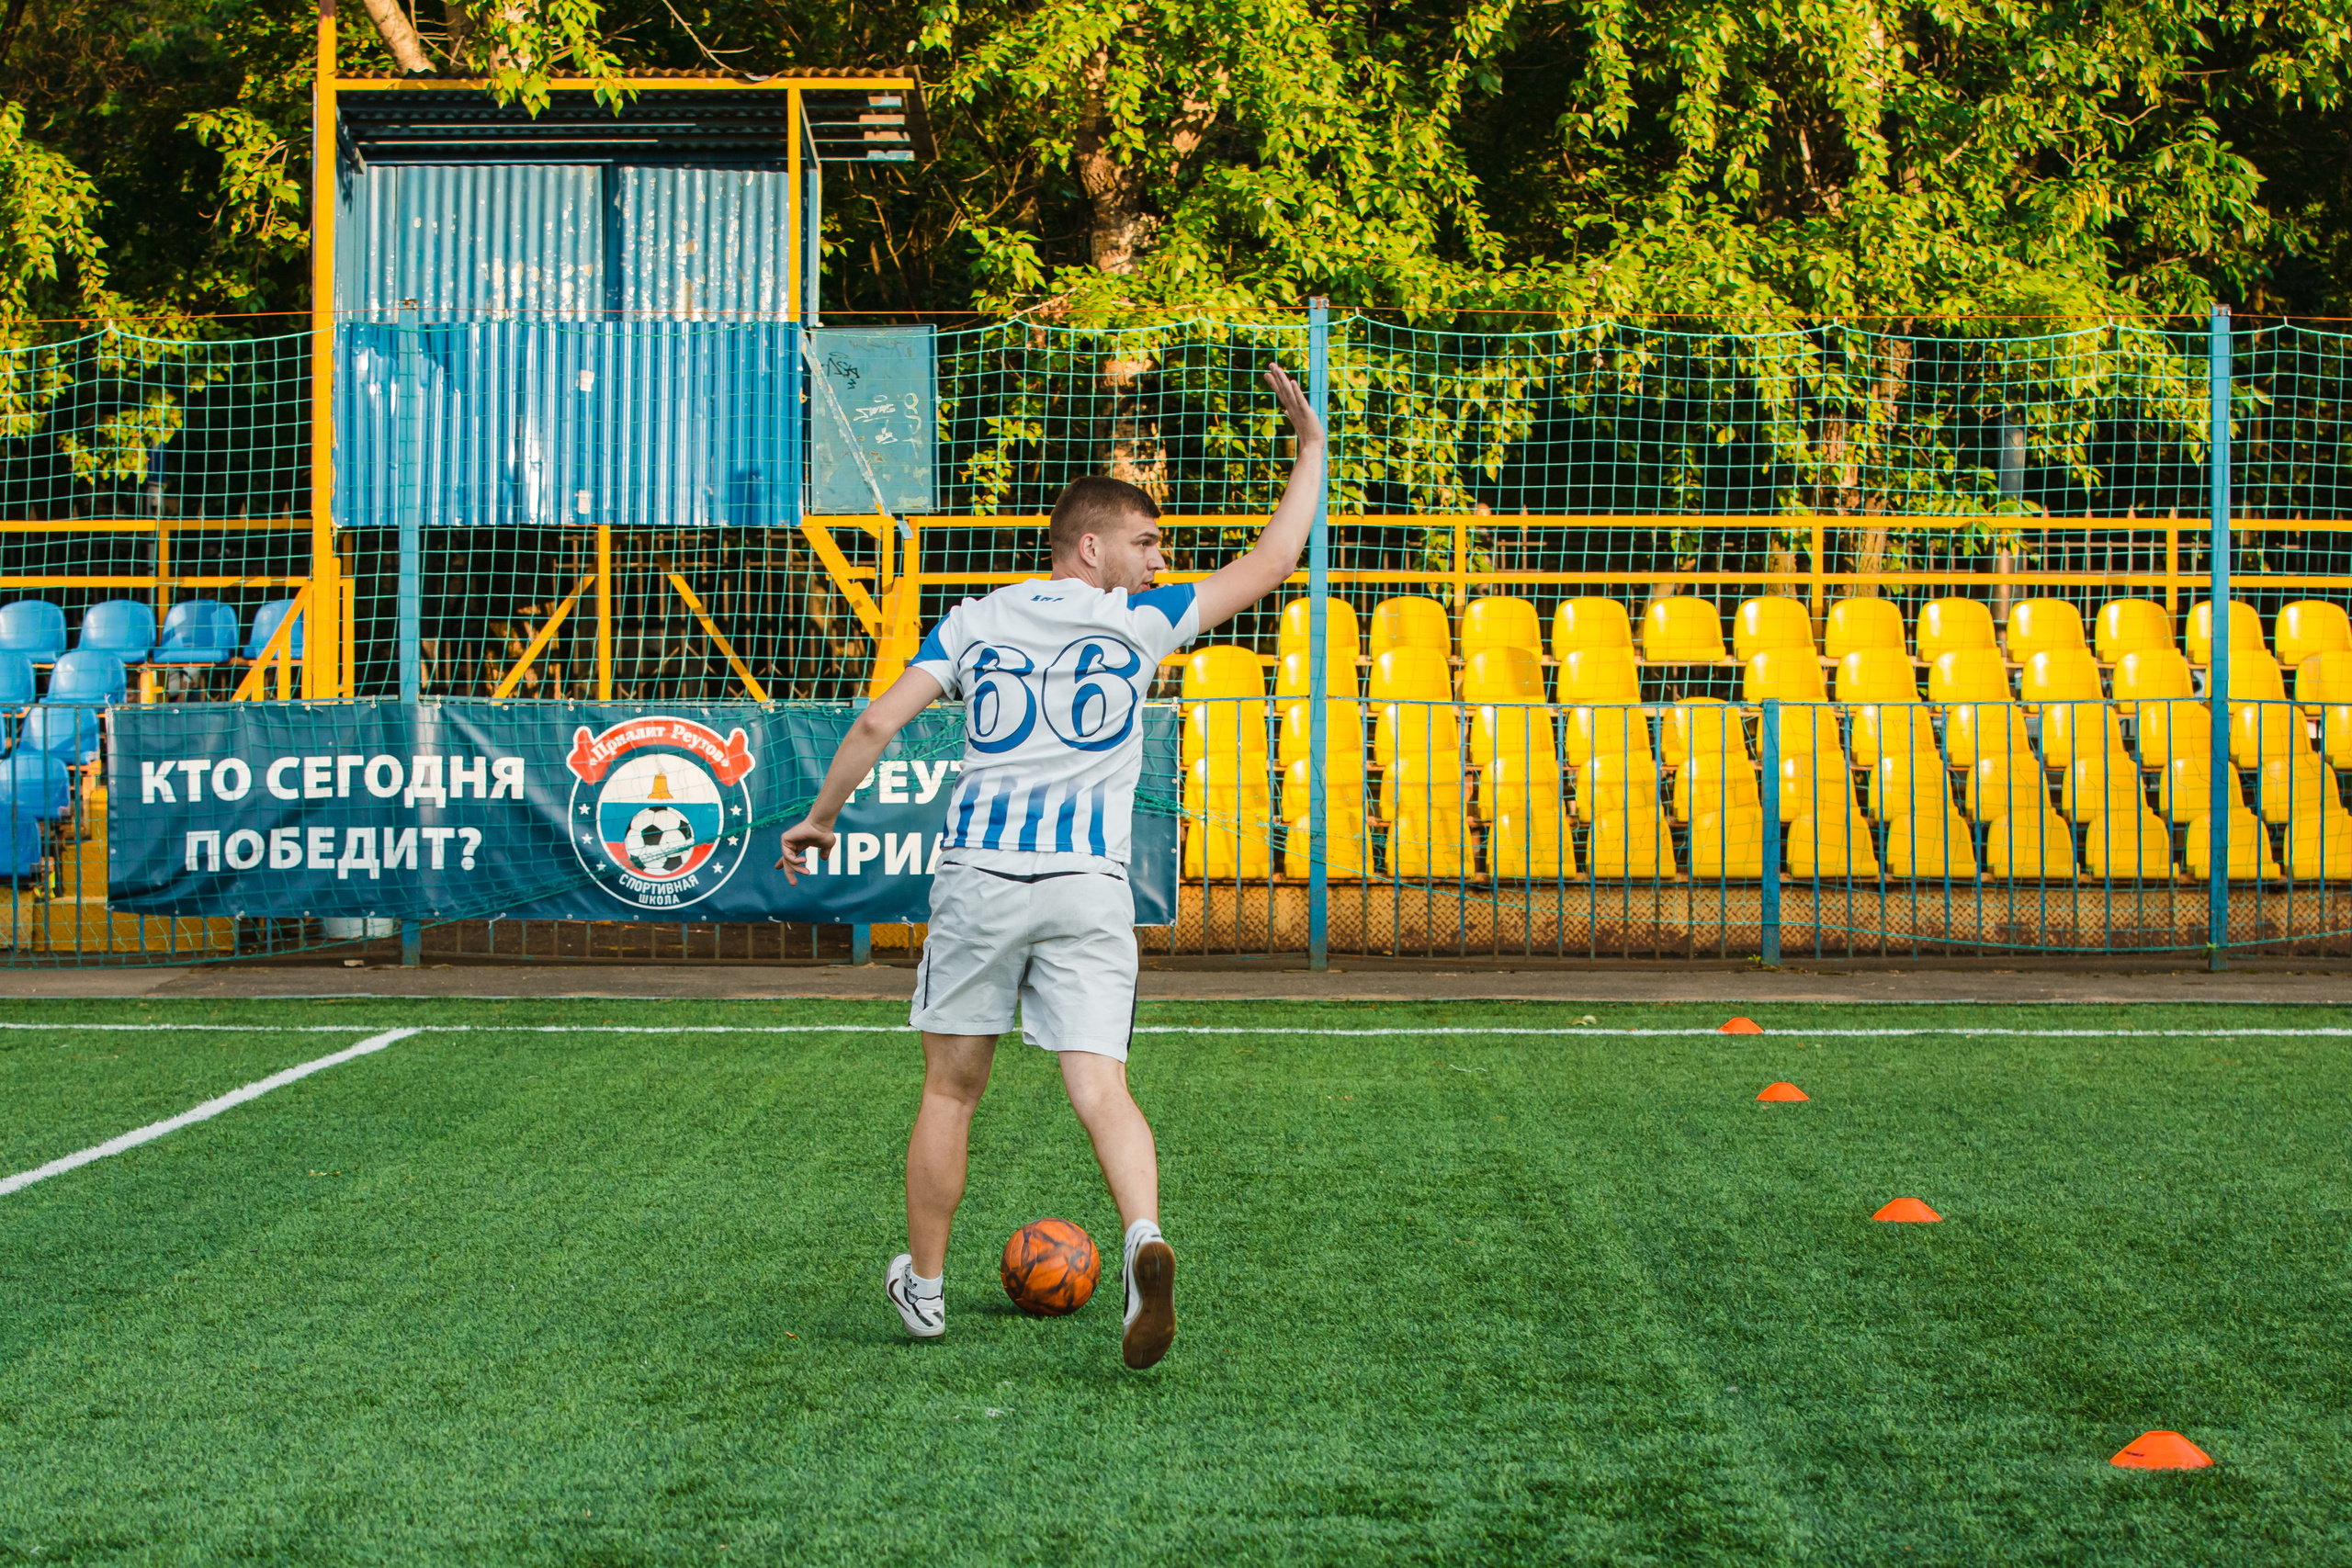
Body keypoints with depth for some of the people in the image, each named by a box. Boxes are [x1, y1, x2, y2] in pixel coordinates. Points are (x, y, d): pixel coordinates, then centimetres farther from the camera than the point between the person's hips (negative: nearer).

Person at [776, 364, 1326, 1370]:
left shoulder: (975, 620, 11)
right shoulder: (1138, 620, 6)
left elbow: (879, 720, 4)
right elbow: (1268, 566, 10)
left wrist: (820, 818, 17)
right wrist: (1310, 449, 20)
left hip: (977, 873, 2)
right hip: (1090, 887, -2)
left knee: (951, 1088, 14)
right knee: (1100, 1086, -6)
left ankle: (922, 1286, 25)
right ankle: (1143, 1238, -33)